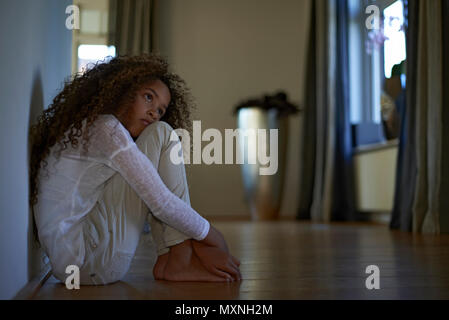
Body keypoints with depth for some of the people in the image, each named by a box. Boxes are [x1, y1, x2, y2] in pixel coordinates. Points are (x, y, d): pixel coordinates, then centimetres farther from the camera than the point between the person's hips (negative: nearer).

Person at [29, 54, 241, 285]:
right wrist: (211, 235, -2)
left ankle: (169, 258, 2)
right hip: (87, 260, -10)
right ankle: (179, 261, -7)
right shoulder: (105, 128, -10)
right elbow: (161, 203, -15)